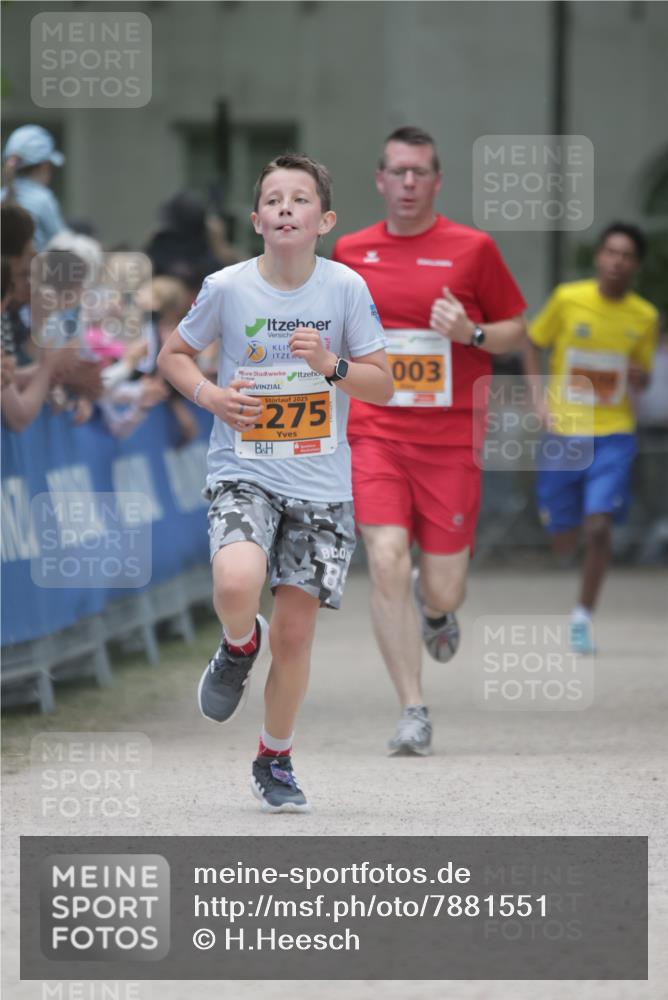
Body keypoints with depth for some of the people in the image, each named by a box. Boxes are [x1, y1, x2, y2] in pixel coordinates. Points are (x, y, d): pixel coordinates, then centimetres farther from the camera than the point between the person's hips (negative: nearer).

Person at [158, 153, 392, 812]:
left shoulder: (346, 288, -4)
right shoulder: (227, 288, -6)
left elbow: (383, 386, 1)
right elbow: (173, 354, 9)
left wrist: (330, 364, -18)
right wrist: (208, 394, -10)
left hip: (321, 483, 1)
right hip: (243, 473, -1)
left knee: (295, 629, 3)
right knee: (236, 585, -29)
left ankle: (275, 761, 26)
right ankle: (240, 645, 8)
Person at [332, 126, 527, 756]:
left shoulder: (472, 249, -1)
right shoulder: (351, 252, 6)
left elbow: (516, 330, 6)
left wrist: (471, 333, -13)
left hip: (450, 440, -1)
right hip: (374, 433, 1)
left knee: (443, 591, -1)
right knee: (386, 561, -18)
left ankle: (436, 607, 40)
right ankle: (413, 711, -9)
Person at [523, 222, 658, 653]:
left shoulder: (645, 317, -1)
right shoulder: (568, 299, -6)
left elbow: (643, 374, 11)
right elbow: (534, 344, 7)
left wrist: (639, 377, -13)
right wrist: (540, 399, -4)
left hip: (614, 435, 0)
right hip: (564, 433, 0)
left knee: (599, 527, -16)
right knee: (565, 542, 7)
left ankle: (584, 615, 1)